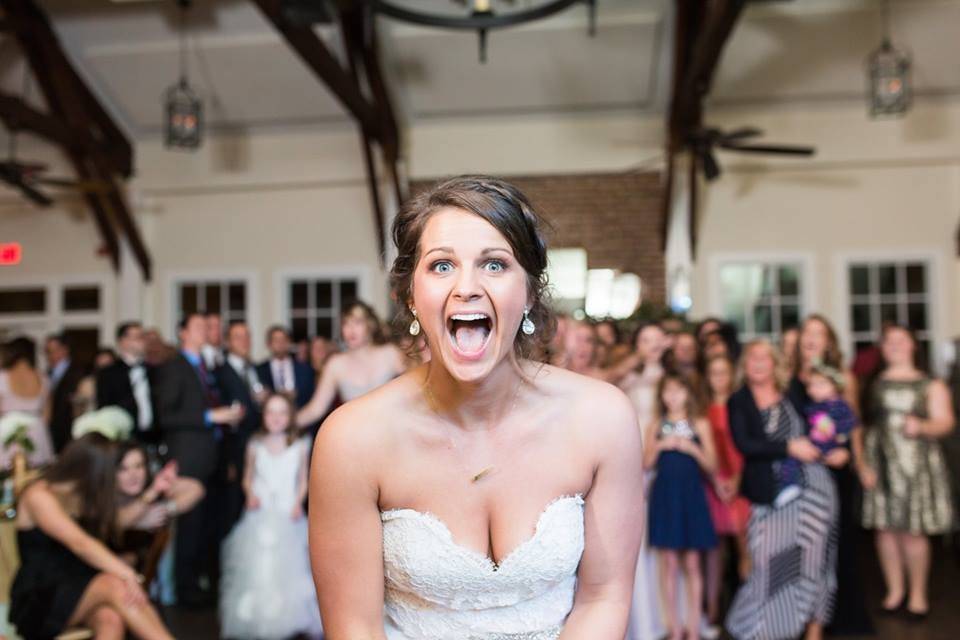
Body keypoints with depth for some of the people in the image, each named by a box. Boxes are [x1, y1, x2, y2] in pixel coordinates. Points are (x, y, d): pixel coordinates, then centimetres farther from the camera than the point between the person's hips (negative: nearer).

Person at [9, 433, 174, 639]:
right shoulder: (39, 495, -12)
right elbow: (79, 543, -25)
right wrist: (127, 574, -35)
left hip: (79, 589, 6)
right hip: (39, 599, -6)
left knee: (112, 620, -30)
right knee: (116, 586, -33)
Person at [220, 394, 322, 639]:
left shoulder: (300, 446, 0)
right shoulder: (255, 446, 2)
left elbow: (303, 480, 8)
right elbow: (248, 479, 12)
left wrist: (298, 503, -7)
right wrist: (250, 495, -7)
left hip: (288, 517, 0)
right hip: (260, 515, 1)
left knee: (289, 567, -8)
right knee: (257, 567, -7)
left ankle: (291, 620, 6)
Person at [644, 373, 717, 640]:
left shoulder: (700, 425, 4)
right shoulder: (655, 426, 7)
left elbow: (711, 465, 1)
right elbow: (645, 465, 3)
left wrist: (691, 448, -14)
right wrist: (659, 446, -13)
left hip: (691, 495, -1)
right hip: (664, 495, 1)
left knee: (692, 563, 2)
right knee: (669, 563, 3)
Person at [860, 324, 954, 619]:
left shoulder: (930, 385, 7)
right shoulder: (873, 383, 8)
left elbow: (945, 421, 0)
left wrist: (921, 426, -22)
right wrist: (863, 463, -3)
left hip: (917, 464, -1)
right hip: (881, 462, 1)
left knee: (913, 532, -1)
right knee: (886, 528, 4)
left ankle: (918, 592, 16)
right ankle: (895, 589, 19)